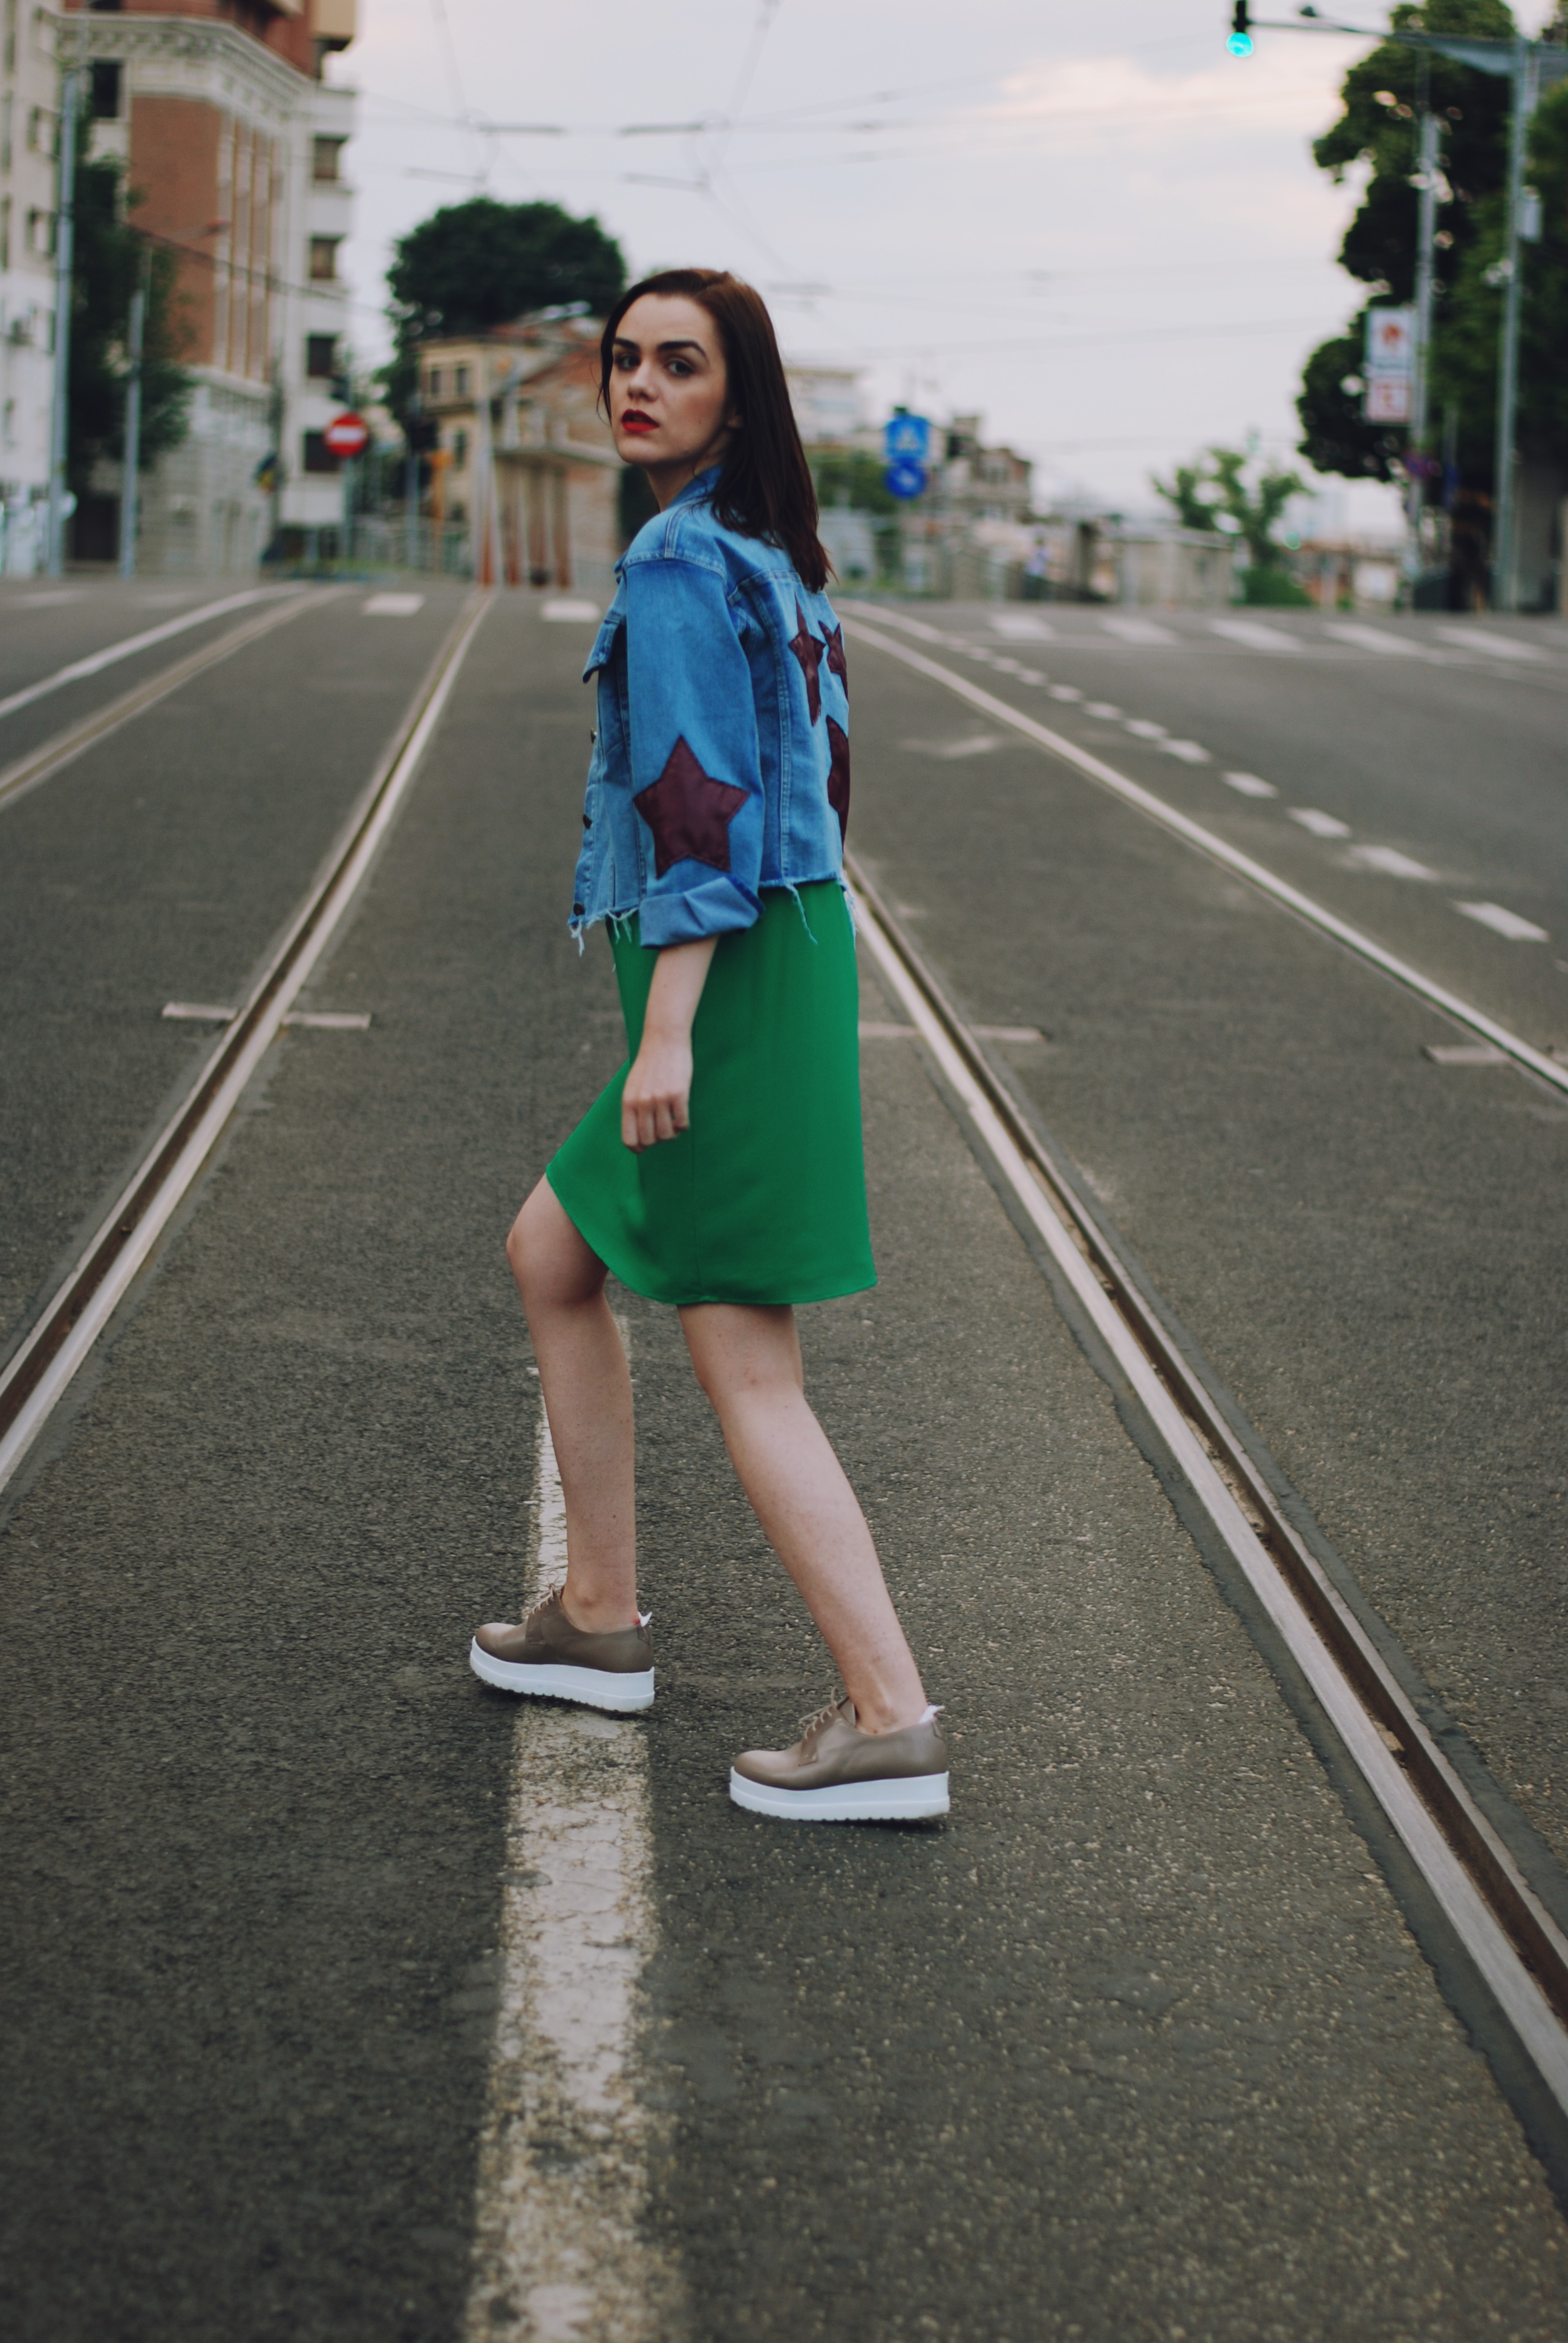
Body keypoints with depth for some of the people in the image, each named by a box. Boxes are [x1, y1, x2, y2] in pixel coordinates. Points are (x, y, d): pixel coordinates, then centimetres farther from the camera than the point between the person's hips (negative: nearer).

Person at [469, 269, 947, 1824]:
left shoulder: (680, 561, -14)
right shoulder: (772, 555, 14)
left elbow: (703, 801, -20)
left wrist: (668, 1027, -21)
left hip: (728, 984, -10)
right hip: (792, 952, 10)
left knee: (746, 1372, -7)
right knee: (549, 1259, 21)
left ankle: (890, 1722, -5)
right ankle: (600, 1619, 28)